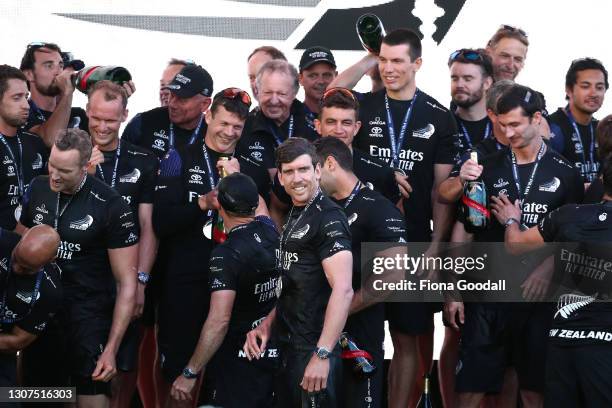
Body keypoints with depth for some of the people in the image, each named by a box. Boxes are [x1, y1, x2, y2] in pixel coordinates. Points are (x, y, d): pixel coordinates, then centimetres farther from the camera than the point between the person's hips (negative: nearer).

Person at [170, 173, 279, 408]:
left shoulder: (226, 255, -21)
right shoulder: (271, 233, -2)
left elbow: (219, 321, -26)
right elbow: (260, 206, 24)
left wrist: (190, 373, -21)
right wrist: (238, 178, 39)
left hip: (239, 359, -7)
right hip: (276, 354, 8)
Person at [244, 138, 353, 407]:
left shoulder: (328, 218, -16)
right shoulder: (295, 216, 13)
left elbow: (343, 289, -25)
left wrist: (322, 354, -30)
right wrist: (267, 324, 4)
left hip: (313, 348, -9)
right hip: (289, 344, 9)